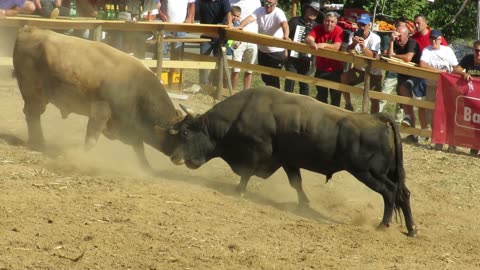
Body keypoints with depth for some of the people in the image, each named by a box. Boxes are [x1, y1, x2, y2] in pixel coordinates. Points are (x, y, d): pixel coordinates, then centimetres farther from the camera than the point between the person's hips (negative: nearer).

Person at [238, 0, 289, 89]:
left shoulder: (278, 13, -18)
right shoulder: (260, 10, -3)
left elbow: (284, 24, -37)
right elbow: (250, 18, -19)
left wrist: (286, 36, -58)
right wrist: (240, 27, -38)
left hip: (276, 51, -6)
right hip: (262, 50, 6)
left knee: (273, 79, -8)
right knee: (265, 77, 19)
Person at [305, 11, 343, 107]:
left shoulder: (338, 30, -15)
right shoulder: (318, 28, -8)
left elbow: (336, 47, -27)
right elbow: (308, 39, -24)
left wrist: (324, 45, -43)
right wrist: (311, 43, -48)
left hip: (335, 69, -3)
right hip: (321, 68, 3)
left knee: (335, 95, 5)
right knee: (321, 94, 16)